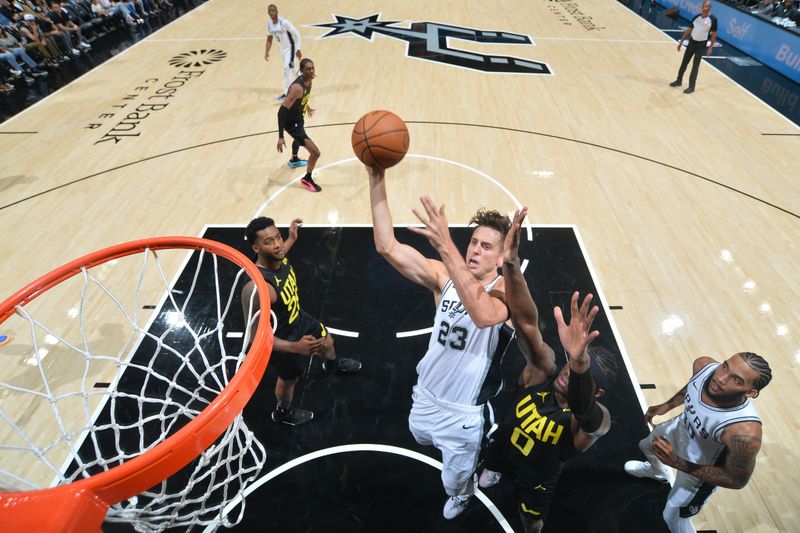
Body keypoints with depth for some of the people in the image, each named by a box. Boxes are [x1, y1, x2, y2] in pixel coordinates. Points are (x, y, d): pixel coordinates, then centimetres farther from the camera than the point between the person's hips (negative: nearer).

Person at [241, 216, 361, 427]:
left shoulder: (278, 258, -19)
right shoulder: (256, 288, -44)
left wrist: (292, 239, 16)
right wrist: (295, 347, -42)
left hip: (299, 318, 7)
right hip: (283, 341, -7)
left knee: (327, 341, 32)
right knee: (290, 378, 23)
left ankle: (333, 364, 70)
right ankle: (283, 413, 58)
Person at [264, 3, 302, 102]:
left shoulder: (284, 22, -23)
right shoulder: (269, 24, -4)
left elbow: (297, 35, -18)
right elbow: (269, 39, 8)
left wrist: (298, 50, -20)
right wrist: (267, 52, -1)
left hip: (290, 48, -8)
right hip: (282, 49, 8)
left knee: (286, 69, -18)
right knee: (290, 68, 20)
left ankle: (286, 94, -14)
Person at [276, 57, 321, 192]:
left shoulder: (308, 80, -5)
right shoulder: (297, 87, -32)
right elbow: (282, 111, -34)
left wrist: (307, 107, 37)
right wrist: (281, 137, -39)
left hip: (298, 118, 10)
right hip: (292, 123, -10)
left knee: (299, 138, 40)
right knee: (315, 152, -13)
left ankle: (294, 160, 70)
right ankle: (307, 179, 10)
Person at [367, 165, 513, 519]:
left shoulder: (506, 291, -25)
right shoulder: (445, 276, -13)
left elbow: (483, 314, -50)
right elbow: (388, 248, -24)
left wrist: (445, 245, -57)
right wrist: (377, 184, -33)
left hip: (464, 412, -4)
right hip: (426, 395, 5)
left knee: (455, 483, 21)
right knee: (422, 438, 35)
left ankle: (461, 495, 60)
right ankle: (465, 459, 69)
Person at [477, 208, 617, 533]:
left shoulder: (596, 419, -37)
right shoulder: (543, 370, -32)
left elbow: (583, 412, -64)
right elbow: (526, 322, -48)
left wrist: (581, 363, -87)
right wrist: (511, 262, -64)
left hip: (538, 475, -3)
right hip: (501, 447, 3)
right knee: (484, 480, 33)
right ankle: (496, 471, 67)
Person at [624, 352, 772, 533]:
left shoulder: (745, 432, -45)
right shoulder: (703, 365, -31)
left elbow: (737, 480, -26)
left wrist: (677, 463, -34)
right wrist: (666, 406, 5)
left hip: (702, 467, -6)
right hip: (682, 426, 6)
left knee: (674, 518, 14)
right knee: (647, 446, 35)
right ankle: (659, 472, 70)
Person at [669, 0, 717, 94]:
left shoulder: (713, 19, -11)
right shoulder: (697, 17, 0)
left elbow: (714, 34, -7)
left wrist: (710, 48, -13)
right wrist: (681, 42, 7)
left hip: (701, 45, -4)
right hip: (691, 42, 4)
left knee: (695, 66, -2)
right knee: (684, 63, 12)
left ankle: (691, 87, 5)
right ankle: (679, 81, 29)